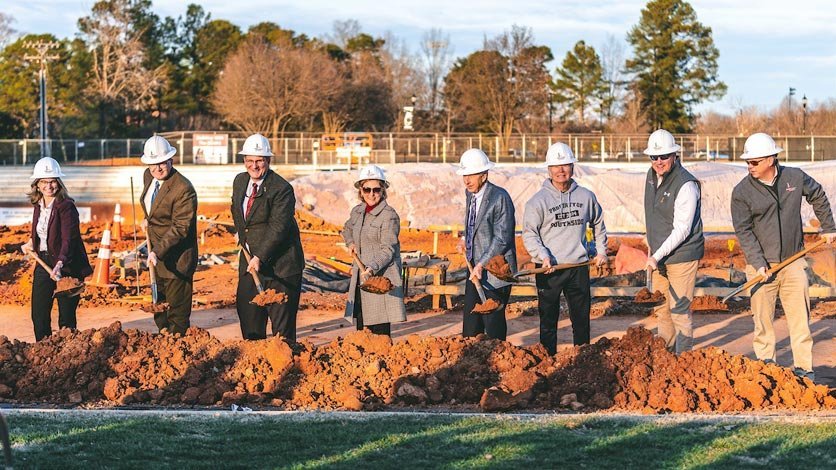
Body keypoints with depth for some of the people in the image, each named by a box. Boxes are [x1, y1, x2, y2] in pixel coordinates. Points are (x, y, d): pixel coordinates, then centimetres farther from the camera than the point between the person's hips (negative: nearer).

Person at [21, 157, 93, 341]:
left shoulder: (66, 206, -16)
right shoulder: (39, 204, 7)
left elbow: (68, 239, -25)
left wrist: (59, 265, -38)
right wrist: (31, 242, 9)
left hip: (67, 266, -7)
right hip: (44, 262, 7)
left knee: (66, 319, -2)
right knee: (39, 315, 10)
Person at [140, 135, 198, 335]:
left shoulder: (183, 189, -24)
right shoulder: (148, 176, 3)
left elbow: (180, 227, -26)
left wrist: (158, 251, -32)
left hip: (176, 258, -9)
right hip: (156, 252, 9)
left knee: (177, 308, -1)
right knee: (158, 302, 21)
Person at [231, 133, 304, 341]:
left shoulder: (282, 189, -18)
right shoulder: (239, 181, 7)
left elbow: (278, 228, -23)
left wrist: (260, 257, -27)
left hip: (279, 262, -7)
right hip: (249, 258, 7)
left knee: (281, 315, -3)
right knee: (247, 311, 11)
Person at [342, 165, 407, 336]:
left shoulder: (389, 216, -10)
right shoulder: (357, 211, 12)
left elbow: (388, 250, -16)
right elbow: (347, 229, 34)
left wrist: (372, 268, -31)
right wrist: (350, 243, 14)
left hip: (381, 277, -7)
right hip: (360, 279, 7)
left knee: (380, 333, -9)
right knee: (361, 332, 8)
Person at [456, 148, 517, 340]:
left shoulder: (500, 197, -16)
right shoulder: (470, 193, 9)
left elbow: (502, 239, -18)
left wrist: (482, 265, -21)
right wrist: (466, 240, 10)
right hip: (475, 269, 8)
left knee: (493, 324, -3)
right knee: (470, 324, 8)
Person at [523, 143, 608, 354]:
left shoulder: (586, 196, 7)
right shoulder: (538, 200, -5)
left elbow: (598, 223, 24)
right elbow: (529, 233, -7)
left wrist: (601, 250, 20)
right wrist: (543, 256, -20)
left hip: (578, 266, 3)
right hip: (549, 269, -3)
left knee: (582, 318, 10)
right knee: (548, 320, 1)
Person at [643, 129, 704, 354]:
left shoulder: (686, 185, -21)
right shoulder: (652, 175, 5)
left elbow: (682, 230, -23)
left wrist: (657, 256, -26)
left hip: (682, 255, -8)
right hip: (659, 254, 8)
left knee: (679, 310, -7)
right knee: (662, 308, 16)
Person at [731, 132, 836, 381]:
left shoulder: (795, 177, 0)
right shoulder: (742, 192, -7)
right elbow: (743, 231, -9)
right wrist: (758, 263, -17)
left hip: (793, 261, 2)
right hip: (762, 265, -2)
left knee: (800, 316, 2)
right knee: (762, 318, 3)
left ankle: (803, 368, 9)